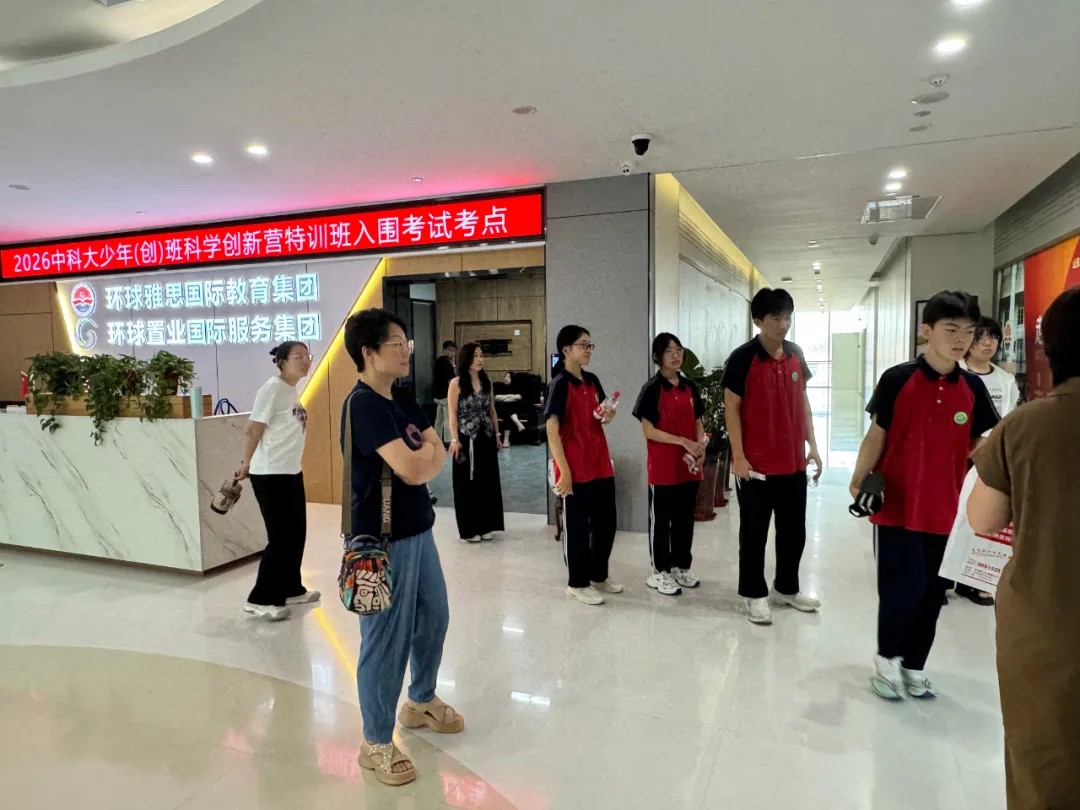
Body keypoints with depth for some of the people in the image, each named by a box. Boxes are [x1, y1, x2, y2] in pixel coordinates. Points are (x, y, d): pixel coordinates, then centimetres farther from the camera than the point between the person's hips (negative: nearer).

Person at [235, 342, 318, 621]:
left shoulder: (292, 390, 11)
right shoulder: (272, 389, -15)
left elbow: (287, 432, 11)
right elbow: (252, 430, -16)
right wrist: (246, 464, -12)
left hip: (292, 472, 9)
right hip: (271, 475, -9)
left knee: (296, 533, 15)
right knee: (281, 537, -3)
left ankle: (290, 589, 29)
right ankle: (260, 599, 8)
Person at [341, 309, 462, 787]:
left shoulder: (401, 400, 9)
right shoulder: (363, 404, -20)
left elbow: (438, 452, 7)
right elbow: (412, 470, -28)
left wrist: (419, 455, -13)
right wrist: (425, 454, -7)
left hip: (418, 530, 9)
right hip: (382, 540, -9)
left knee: (433, 619, 22)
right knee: (386, 640, 4)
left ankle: (421, 702, 44)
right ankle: (376, 743, 23)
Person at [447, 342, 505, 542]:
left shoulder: (487, 382, 8)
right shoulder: (456, 383, -7)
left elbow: (492, 411, 13)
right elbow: (452, 413, -9)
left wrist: (497, 435, 11)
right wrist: (455, 439, -16)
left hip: (486, 438, 5)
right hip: (467, 439, -5)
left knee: (488, 481, 9)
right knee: (467, 483, 3)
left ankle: (485, 526, 21)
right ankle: (469, 529, 13)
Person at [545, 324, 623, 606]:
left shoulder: (592, 381, 11)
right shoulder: (559, 384, -12)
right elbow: (552, 430, -17)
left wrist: (608, 416, -1)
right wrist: (564, 470, -21)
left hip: (601, 465, 8)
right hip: (576, 469, -8)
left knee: (606, 522, 16)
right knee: (577, 527, 4)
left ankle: (599, 576, 32)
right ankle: (578, 584, 18)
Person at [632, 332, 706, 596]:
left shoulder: (690, 387, 8)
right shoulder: (652, 389, -9)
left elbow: (698, 423, 15)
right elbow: (648, 430, -12)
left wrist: (700, 447, -4)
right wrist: (683, 442, -18)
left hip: (689, 466, 6)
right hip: (662, 466, -6)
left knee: (685, 518, 14)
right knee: (661, 520, 4)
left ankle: (681, 567, 28)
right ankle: (660, 573, 15)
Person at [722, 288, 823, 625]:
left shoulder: (796, 354, 7)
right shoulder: (743, 358, -11)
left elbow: (802, 401, 15)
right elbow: (731, 409, -11)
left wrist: (811, 445, 10)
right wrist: (738, 457, -15)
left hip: (793, 462, 6)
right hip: (756, 464, -6)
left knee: (794, 529, 16)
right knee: (754, 532, 6)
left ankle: (786, 588, 33)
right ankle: (755, 594, 21)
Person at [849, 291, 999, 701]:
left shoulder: (972, 388, 3)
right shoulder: (897, 379, -9)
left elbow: (979, 444, 11)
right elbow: (876, 436, -5)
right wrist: (859, 482, -13)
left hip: (946, 510, 4)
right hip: (898, 507, -4)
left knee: (932, 593, 13)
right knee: (903, 588, -2)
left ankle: (914, 665, 32)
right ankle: (885, 658, 23)